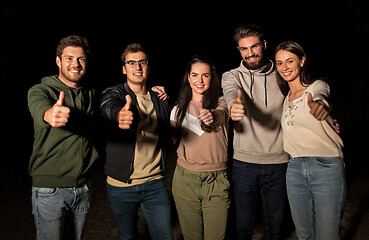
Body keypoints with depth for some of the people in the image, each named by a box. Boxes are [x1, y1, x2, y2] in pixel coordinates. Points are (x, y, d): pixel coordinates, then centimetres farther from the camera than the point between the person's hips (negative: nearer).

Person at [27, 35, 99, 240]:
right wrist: (50, 114, -55)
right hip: (49, 189, -5)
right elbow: (39, 107, -31)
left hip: (82, 188, 5)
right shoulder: (41, 90, -9)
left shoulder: (90, 95, 8)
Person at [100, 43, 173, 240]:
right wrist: (120, 115, -53)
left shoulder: (160, 99, 7)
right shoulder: (114, 93, -5)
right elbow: (110, 107, -31)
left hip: (154, 182, 2)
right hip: (121, 185, -2)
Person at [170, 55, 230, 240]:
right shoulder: (179, 109, 8)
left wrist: (211, 116, -46)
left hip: (216, 181, -2)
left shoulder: (220, 104, 0)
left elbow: (221, 116, -23)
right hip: (185, 179, 2)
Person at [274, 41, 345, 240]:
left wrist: (316, 104, -55)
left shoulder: (318, 86, -6)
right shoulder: (285, 96, 13)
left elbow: (319, 97, -31)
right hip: (295, 169, 6)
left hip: (326, 167, -5)